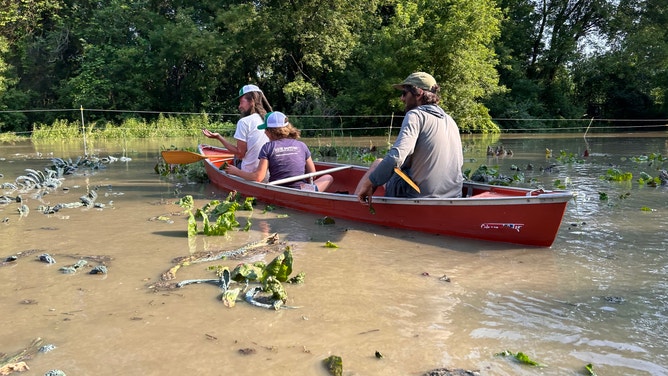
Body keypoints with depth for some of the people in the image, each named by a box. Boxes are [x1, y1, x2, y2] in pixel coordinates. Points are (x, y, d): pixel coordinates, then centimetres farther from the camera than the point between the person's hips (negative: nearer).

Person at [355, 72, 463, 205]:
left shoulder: (416, 115, -12)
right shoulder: (450, 121, 11)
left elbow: (396, 157, -27)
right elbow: (459, 162, 15)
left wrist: (368, 184, -18)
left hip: (418, 196, -7)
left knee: (378, 164, 16)